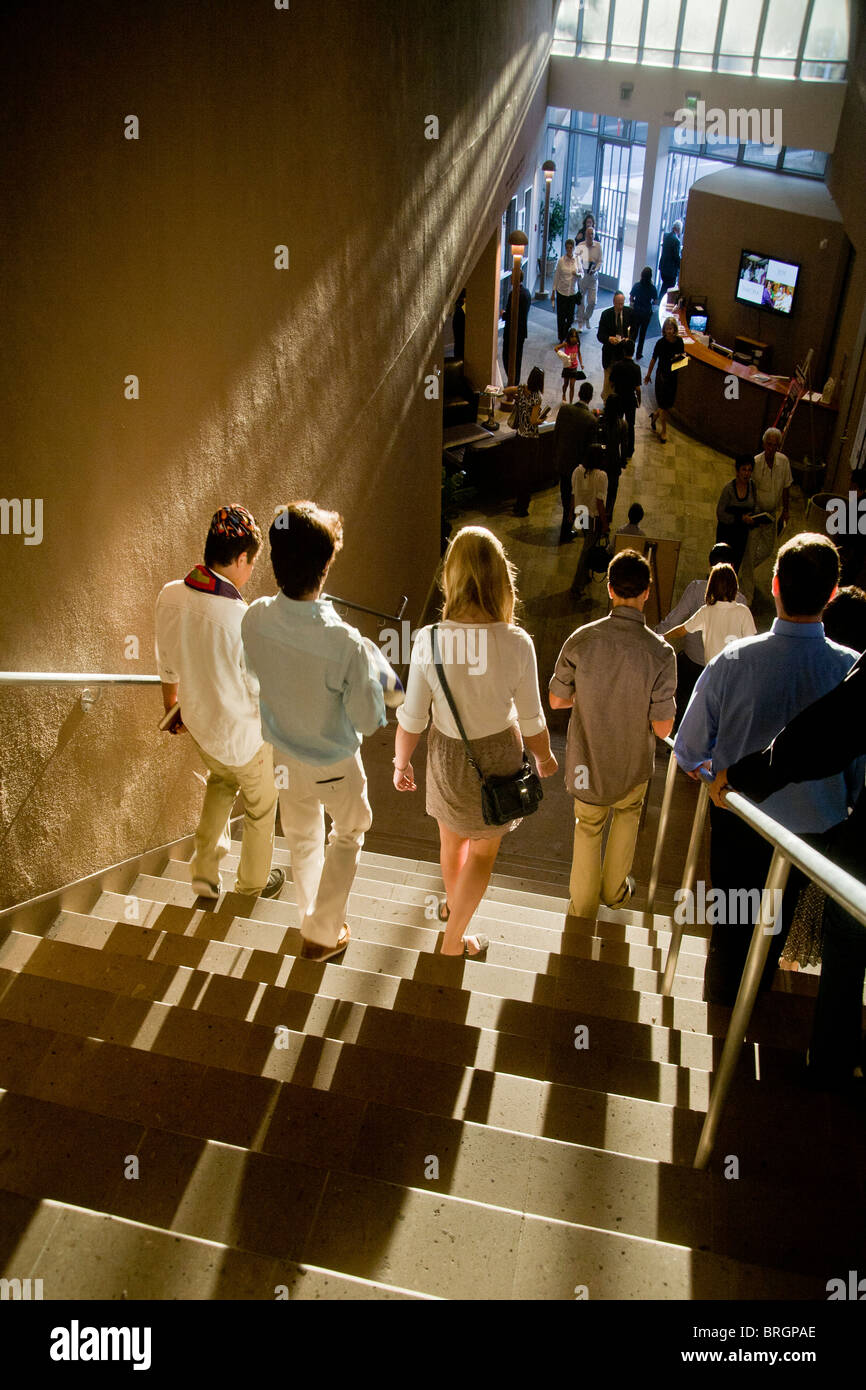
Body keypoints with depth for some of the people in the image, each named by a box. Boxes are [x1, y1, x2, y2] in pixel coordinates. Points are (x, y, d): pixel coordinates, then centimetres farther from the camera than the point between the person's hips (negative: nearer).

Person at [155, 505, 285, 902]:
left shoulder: (169, 595, -14)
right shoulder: (244, 619, -34)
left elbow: (166, 665, 2)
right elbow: (263, 693, -22)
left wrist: (173, 708, 19)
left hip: (198, 722, 6)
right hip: (242, 734, -6)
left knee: (220, 781, 34)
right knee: (260, 804, 21)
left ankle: (204, 873, 39)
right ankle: (254, 882, 44)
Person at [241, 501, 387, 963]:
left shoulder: (255, 618, -22)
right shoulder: (344, 642, -37)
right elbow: (368, 721, -23)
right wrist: (370, 671, -8)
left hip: (284, 755, 4)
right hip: (334, 764, -4)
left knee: (302, 839, 28)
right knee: (349, 832, 26)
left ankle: (310, 918, 52)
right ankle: (323, 935, 34)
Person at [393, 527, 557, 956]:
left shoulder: (428, 640, -22)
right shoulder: (516, 643, -24)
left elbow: (412, 718, -12)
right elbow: (531, 721, -11)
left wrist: (401, 763, 7)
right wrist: (545, 758, 10)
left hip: (446, 755, 2)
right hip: (497, 755, -2)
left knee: (452, 838, 29)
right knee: (484, 850, 22)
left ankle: (452, 902, 58)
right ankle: (453, 939, 36)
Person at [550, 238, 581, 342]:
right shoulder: (561, 260, -6)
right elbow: (556, 276, -1)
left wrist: (577, 274, -15)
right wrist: (553, 292, 0)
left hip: (573, 292, 2)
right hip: (562, 291, -2)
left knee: (571, 316, 6)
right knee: (561, 316, 3)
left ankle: (568, 337, 28)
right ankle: (561, 338, 17)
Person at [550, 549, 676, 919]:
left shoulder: (580, 640, -18)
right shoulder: (660, 653, -22)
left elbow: (556, 700, -6)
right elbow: (662, 728, -16)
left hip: (586, 763, 1)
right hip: (632, 765, 0)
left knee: (588, 828, 23)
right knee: (627, 811, 31)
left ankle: (583, 907, 37)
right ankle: (615, 889, 45)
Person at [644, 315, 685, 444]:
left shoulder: (679, 341, -3)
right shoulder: (661, 342, -14)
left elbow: (683, 353, 14)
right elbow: (653, 359, -4)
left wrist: (681, 355, -9)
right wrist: (648, 375, 4)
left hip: (674, 375, 5)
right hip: (662, 375, -5)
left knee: (669, 404, 13)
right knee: (664, 405, 0)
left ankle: (654, 416, 43)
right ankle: (663, 431, 15)